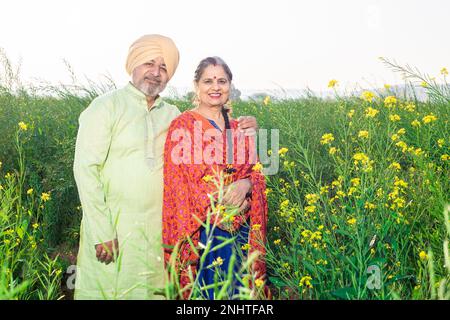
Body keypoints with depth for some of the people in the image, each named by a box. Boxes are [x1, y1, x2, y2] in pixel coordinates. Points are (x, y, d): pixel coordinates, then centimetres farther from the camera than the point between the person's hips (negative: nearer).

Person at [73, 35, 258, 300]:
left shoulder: (173, 116, 11)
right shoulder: (106, 106, -4)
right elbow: (86, 168, -10)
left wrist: (239, 131, 2)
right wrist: (101, 232, -15)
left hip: (158, 231, 4)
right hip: (113, 228, -4)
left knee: (154, 292, 9)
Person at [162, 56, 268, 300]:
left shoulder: (240, 129, 12)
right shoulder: (183, 126, -3)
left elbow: (255, 172, 12)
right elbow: (178, 181, -9)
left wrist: (246, 184, -12)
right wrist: (222, 203, -18)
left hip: (239, 229, 5)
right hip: (201, 229, -5)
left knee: (237, 290, 11)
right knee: (207, 292, -1)